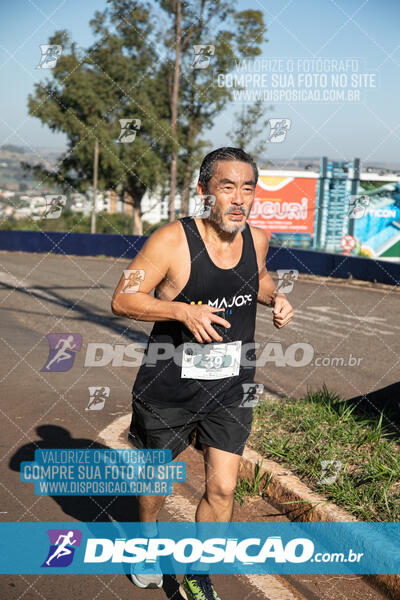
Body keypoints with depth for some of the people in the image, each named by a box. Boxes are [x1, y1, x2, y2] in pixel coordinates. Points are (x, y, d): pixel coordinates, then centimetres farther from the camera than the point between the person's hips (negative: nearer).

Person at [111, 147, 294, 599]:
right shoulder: (172, 241, -20)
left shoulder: (256, 239, -3)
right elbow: (122, 300, -17)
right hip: (168, 388, -3)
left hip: (230, 390, 3)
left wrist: (275, 298, -1)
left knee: (222, 488, 0)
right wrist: (183, 310, -30)